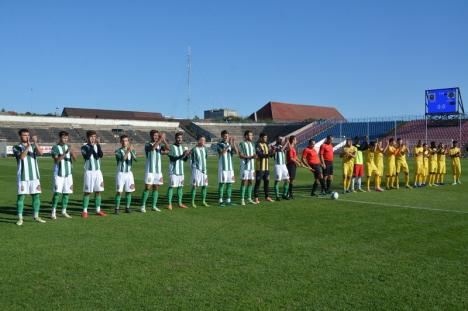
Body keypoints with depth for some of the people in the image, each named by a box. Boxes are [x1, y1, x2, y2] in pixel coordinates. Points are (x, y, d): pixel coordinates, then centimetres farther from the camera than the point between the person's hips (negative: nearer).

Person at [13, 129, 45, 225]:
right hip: (22, 176, -3)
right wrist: (28, 145, -25)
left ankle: (36, 216, 15)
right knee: (21, 196, -3)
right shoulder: (16, 147, 2)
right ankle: (20, 218, 3)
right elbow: (22, 156, -17)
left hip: (34, 175, 3)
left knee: (36, 195, 5)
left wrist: (35, 143, -22)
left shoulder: (33, 146, 11)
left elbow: (40, 153, -9)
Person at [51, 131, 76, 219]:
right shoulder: (55, 147, -5)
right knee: (57, 192, -9)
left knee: (67, 192, 5)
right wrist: (65, 153, -27)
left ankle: (64, 211, 15)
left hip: (68, 173, 5)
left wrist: (72, 152, -17)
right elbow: (56, 160, -16)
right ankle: (53, 212, 0)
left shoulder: (68, 146, 9)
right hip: (58, 174, -5)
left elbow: (75, 159, 2)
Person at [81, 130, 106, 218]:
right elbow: (87, 156, -20)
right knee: (87, 192, -2)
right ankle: (85, 211, 3)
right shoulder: (84, 147, -2)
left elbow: (101, 155, -7)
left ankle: (98, 210, 16)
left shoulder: (97, 146, 11)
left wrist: (98, 145, -15)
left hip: (98, 171, 5)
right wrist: (91, 146, -19)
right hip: (89, 172, -5)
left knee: (98, 191, 8)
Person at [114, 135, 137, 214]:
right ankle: (117, 208, 0)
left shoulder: (131, 150, 6)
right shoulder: (118, 151, -4)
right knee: (119, 191, -6)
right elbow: (123, 158, -22)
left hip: (129, 173, 3)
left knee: (129, 191, 6)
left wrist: (131, 151, -26)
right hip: (120, 173, -3)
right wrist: (128, 150, -28)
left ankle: (127, 207, 16)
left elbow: (135, 159, -13)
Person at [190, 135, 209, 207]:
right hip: (196, 169, -6)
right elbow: (191, 159, -5)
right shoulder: (194, 149, -9)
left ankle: (203, 201, 19)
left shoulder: (205, 149, 9)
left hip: (204, 169, 6)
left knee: (205, 185, 8)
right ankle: (193, 202, 1)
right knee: (195, 185, -5)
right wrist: (193, 167, -11)